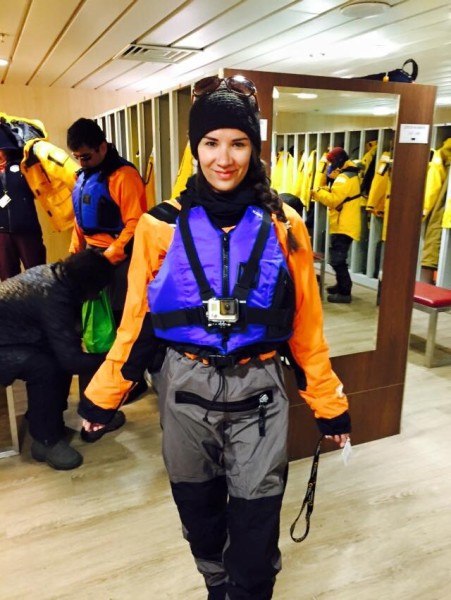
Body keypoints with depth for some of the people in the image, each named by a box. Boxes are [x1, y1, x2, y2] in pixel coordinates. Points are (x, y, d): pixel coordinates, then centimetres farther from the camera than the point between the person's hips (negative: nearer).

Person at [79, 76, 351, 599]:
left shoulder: (282, 225, -4)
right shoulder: (162, 226, -4)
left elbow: (305, 324, 1)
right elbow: (138, 321, 2)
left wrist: (329, 403, 5)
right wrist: (102, 394, 5)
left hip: (257, 389, -1)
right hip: (186, 388, 1)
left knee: (254, 530, 7)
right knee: (199, 513, 20)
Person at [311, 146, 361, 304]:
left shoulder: (343, 178, -17)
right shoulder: (350, 175, 17)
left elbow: (333, 200, -21)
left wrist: (318, 192, -8)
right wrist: (326, 190, 4)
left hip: (343, 225, -11)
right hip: (346, 223, 11)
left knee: (337, 259, -10)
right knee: (339, 257, 20)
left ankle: (345, 292, -8)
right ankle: (341, 285, 30)